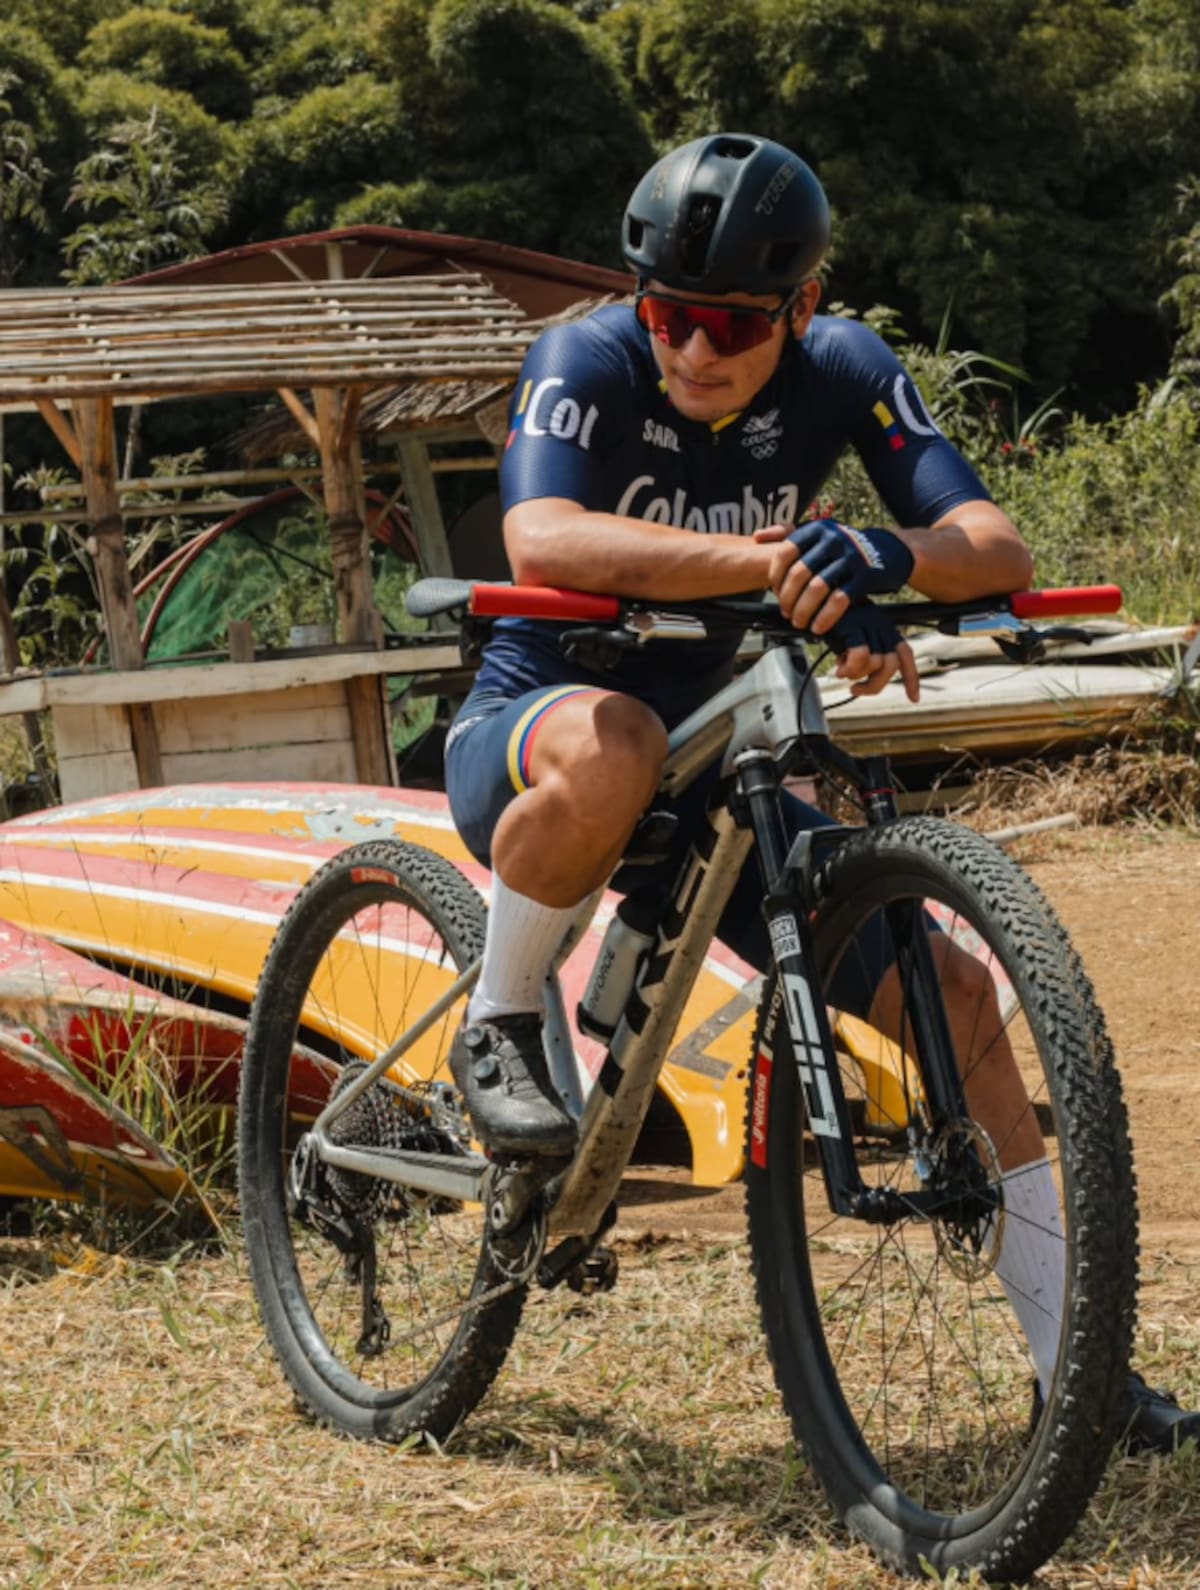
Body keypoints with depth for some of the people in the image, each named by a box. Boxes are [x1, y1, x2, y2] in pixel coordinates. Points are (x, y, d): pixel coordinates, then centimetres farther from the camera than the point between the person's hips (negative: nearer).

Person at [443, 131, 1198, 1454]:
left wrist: (876, 554, -43)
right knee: (616, 748, -42)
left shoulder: (845, 373, -9)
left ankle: (1074, 1369, 3)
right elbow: (543, 543, -40)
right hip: (526, 736, -4)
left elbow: (999, 550, -20)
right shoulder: (587, 364, -20)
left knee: (953, 995, -7)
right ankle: (497, 1033, -15)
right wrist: (775, 560, -51)